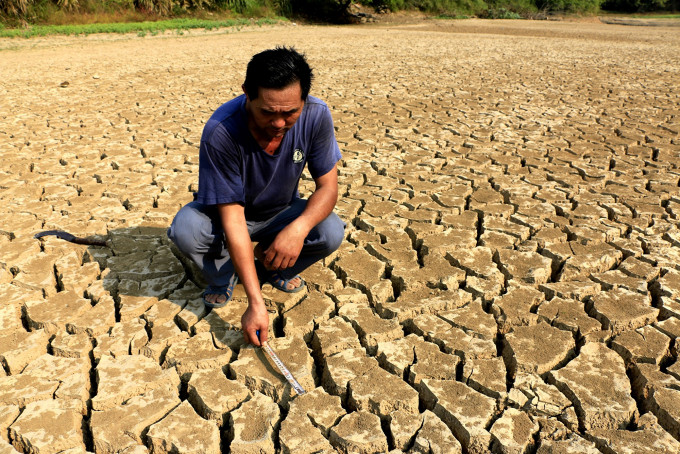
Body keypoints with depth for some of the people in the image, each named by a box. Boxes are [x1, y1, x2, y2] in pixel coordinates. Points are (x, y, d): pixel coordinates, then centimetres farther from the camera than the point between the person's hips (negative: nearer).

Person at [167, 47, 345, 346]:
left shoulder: (316, 116, -24)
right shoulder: (221, 131, -33)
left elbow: (328, 186, -17)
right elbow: (233, 219, -33)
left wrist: (299, 227, -40)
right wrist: (255, 303, -37)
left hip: (281, 213, 3)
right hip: (227, 213, -2)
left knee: (331, 232, -26)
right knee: (185, 229, -33)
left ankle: (270, 268, 7)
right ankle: (224, 275, 4)